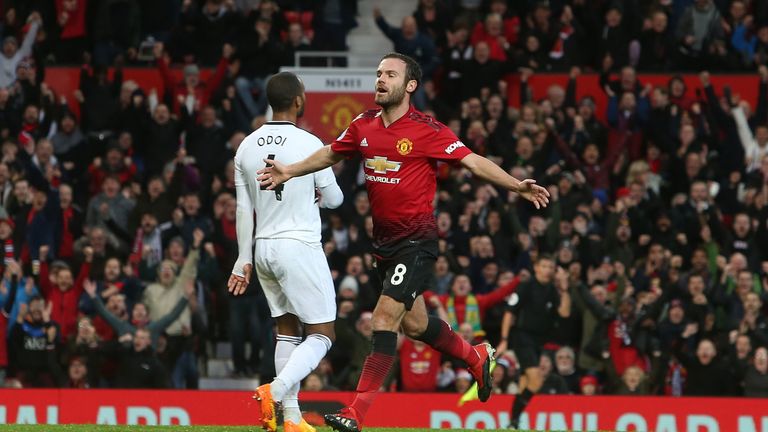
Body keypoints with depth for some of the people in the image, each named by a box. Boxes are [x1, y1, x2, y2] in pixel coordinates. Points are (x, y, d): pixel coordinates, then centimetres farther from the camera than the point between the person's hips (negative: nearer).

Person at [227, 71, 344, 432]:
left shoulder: (247, 147, 4)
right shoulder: (309, 144, -11)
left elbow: (243, 209, 8)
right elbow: (334, 199, 1)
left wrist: (244, 261, 14)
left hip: (264, 247, 6)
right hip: (299, 247, -6)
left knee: (287, 330, 14)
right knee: (322, 334, -1)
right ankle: (276, 391, -22)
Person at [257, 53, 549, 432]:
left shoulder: (428, 131, -13)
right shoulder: (364, 126, 5)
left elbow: (472, 161, -13)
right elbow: (331, 154, 20)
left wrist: (517, 186, -23)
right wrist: (289, 171, 10)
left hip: (416, 241, -7)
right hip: (384, 241, 7)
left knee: (385, 318, -15)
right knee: (414, 324, 17)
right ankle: (476, 357, 44)